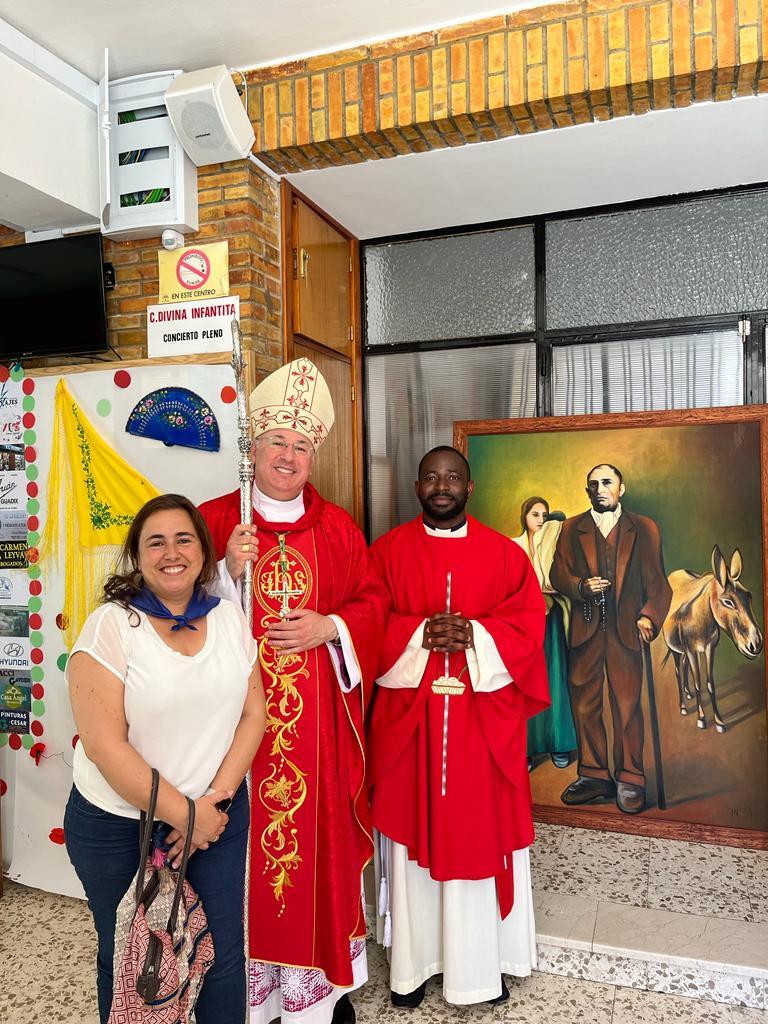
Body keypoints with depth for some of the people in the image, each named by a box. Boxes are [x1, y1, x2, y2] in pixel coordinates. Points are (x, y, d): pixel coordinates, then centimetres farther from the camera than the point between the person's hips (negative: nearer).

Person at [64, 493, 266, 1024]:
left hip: (219, 814, 3)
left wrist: (216, 798, -12)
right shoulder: (109, 626, -14)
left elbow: (253, 713, 0)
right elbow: (104, 745, -18)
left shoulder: (230, 617, -1)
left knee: (224, 951, 14)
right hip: (119, 826, -3)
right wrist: (183, 813, -16)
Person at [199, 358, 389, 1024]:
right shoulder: (215, 519, 1)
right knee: (247, 837, 5)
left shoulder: (337, 527, 7)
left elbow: (372, 602, 8)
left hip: (318, 715, 2)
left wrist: (329, 627, -9)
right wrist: (229, 572, -18)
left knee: (320, 837, 9)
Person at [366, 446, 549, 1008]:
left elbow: (531, 622, -1)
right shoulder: (389, 549, 4)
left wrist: (475, 636, -16)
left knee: (481, 832, 8)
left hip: (483, 717, 0)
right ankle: (414, 962, 24)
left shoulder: (504, 553, 4)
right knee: (412, 832, 8)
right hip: (408, 714, 0)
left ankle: (483, 963, 26)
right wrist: (418, 635, -16)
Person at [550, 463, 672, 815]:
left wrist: (649, 616, -11)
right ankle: (594, 776, 17)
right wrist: (581, 586, -12)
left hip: (625, 629, -2)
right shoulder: (571, 529, 13)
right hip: (585, 629, 2)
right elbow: (558, 573, 8)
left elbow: (656, 580, 5)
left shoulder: (644, 529, 9)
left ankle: (630, 780, 10)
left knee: (628, 705, -1)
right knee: (584, 704, 5)